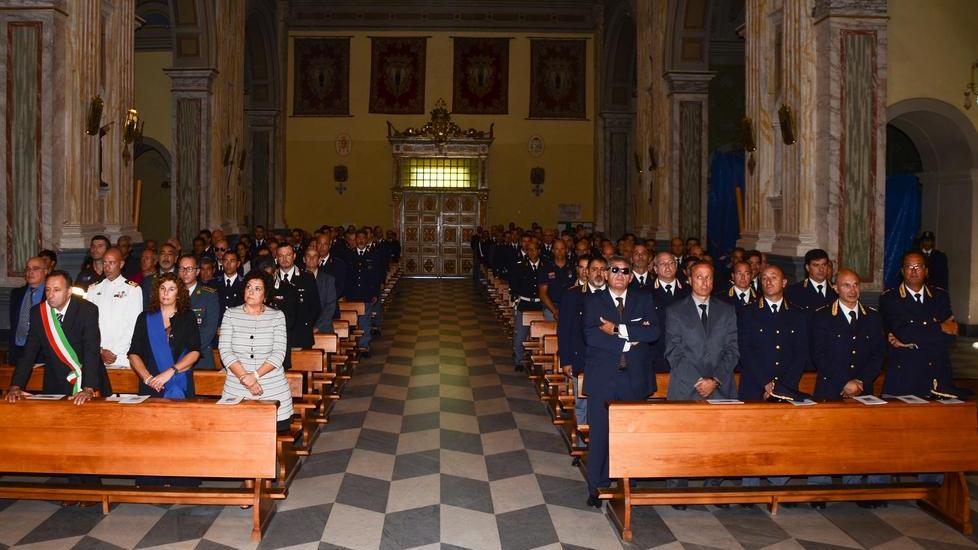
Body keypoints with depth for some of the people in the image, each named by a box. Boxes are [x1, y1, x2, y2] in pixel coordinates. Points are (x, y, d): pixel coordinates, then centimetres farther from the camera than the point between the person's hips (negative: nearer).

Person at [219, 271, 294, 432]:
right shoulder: (230, 315, 6)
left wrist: (255, 375, -16)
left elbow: (279, 353, -4)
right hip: (237, 388, 1)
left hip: (273, 388, 0)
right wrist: (244, 377, -13)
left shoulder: (277, 316, 4)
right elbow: (225, 350, -2)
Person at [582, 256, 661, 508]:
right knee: (600, 433, 1)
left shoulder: (643, 300, 10)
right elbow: (591, 336, -11)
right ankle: (597, 485, 13)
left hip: (635, 378, 2)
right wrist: (630, 340, -14)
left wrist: (618, 329, -14)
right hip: (603, 379, -1)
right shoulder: (593, 301, 5)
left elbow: (655, 332, -6)